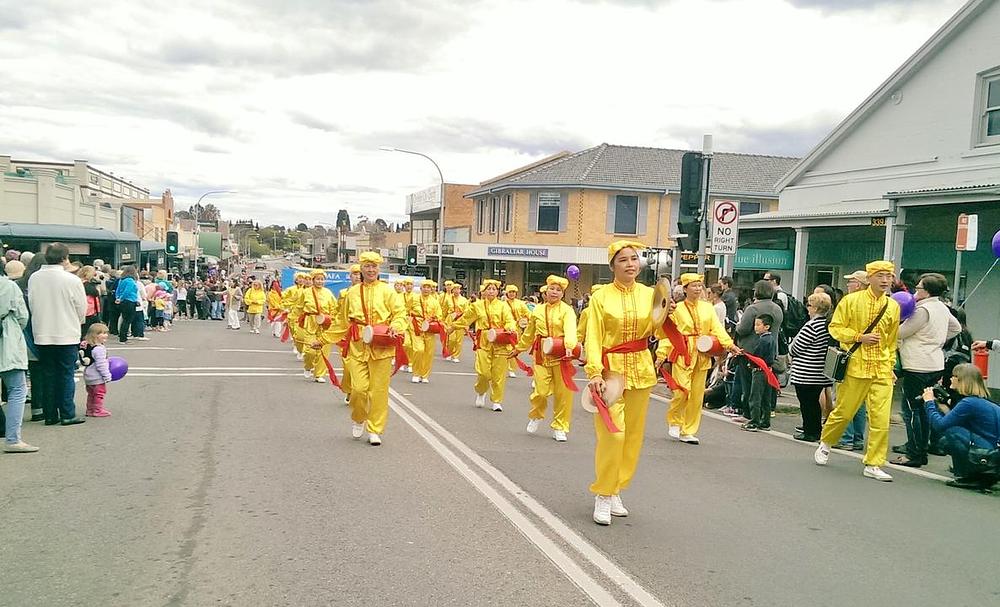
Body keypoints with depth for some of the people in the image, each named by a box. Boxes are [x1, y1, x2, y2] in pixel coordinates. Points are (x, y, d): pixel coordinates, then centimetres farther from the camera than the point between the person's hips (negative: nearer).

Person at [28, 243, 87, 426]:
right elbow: (82, 308, -6)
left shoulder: (34, 278, -3)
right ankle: (67, 414, 7)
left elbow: (31, 303, 5)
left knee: (48, 376, 12)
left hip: (42, 335, 4)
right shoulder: (72, 280, -15)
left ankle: (50, 414, 16)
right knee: (66, 375, 5)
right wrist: (75, 323, 15)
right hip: (67, 335, -4)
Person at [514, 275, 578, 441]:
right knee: (541, 390, -5)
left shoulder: (567, 310, -3)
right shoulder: (538, 310, 10)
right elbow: (529, 333, 22)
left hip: (561, 354, -2)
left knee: (563, 392, 1)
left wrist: (569, 346, -38)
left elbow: (570, 329, -21)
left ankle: (560, 427, 18)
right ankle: (536, 416, 27)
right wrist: (518, 349, 29)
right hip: (541, 354, 2)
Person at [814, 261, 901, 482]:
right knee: (843, 412, 7)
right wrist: (860, 337, -13)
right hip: (855, 366, -3)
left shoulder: (893, 306, 8)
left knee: (881, 418, -4)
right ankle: (825, 444, 33)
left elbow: (892, 341, 17)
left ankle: (873, 464, 5)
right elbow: (835, 328, -2)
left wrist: (890, 365, 13)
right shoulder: (852, 300, -2)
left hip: (882, 370, 3)